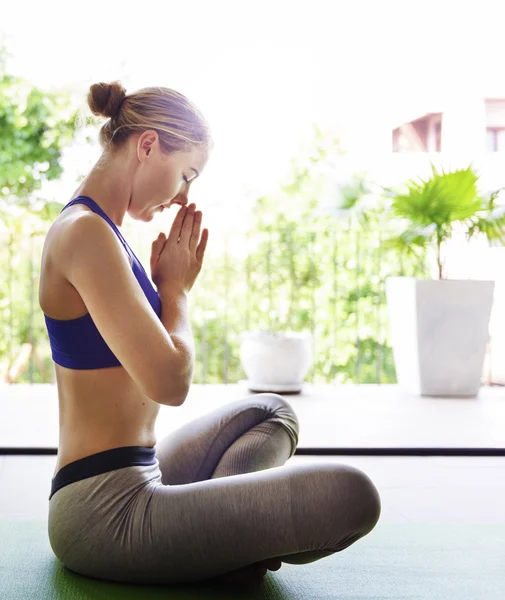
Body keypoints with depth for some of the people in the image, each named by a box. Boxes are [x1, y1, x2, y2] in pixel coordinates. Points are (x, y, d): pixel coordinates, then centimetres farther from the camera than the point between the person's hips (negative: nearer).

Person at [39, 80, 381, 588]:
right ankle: (216, 538, 1)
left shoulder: (92, 230, 15)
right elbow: (169, 383, -23)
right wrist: (176, 288, -6)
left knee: (272, 412, 30)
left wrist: (169, 285, 7)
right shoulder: (84, 233, -17)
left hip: (128, 481, 11)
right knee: (351, 494, -23)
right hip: (106, 515, -11)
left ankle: (211, 526, 4)